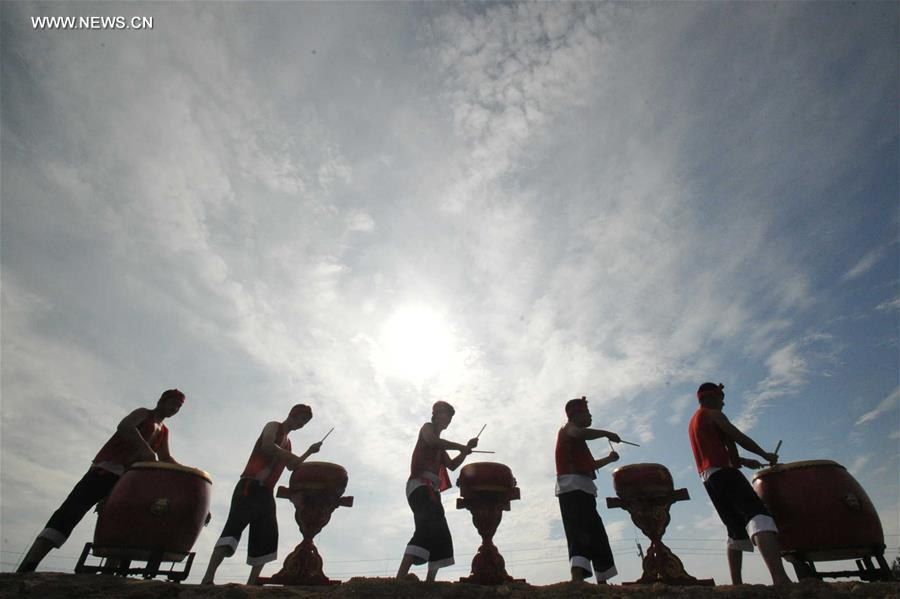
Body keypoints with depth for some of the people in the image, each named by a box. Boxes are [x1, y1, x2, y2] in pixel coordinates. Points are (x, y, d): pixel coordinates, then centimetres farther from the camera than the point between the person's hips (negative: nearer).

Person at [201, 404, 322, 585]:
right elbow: (267, 446, -18)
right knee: (235, 526, -21)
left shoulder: (287, 443, 26)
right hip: (250, 487, -9)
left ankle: (252, 582, 5)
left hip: (267, 493, 9)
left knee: (267, 537, 3)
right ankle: (208, 577, -27)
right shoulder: (273, 426, 2)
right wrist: (290, 456, -14)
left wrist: (309, 451, 25)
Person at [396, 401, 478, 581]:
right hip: (419, 485, -10)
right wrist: (462, 447, -11)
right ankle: (399, 580, -37)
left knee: (441, 537, 4)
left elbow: (452, 465, 23)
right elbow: (432, 442, -16)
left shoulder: (440, 446, 31)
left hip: (432, 489, 10)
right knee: (427, 528, -28)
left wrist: (466, 450, 9)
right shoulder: (427, 428, 7)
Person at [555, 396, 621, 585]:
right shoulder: (569, 428, 2)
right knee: (583, 535, -22)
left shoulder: (576, 437, 29)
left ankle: (602, 583, 15)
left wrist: (609, 459, 32)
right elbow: (582, 433, -23)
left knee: (596, 538, 11)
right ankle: (577, 580, -33)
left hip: (581, 490, 10)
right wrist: (606, 433, -11)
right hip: (574, 488, -10)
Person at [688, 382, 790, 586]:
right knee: (757, 515, -24)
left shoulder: (694, 422, 28)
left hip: (708, 477, 9)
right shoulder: (713, 415, 1)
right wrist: (765, 455, 12)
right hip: (722, 472, -9)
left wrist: (744, 461, 30)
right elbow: (739, 438, -3)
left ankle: (736, 584, 8)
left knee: (737, 529, 13)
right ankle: (780, 578, -41)